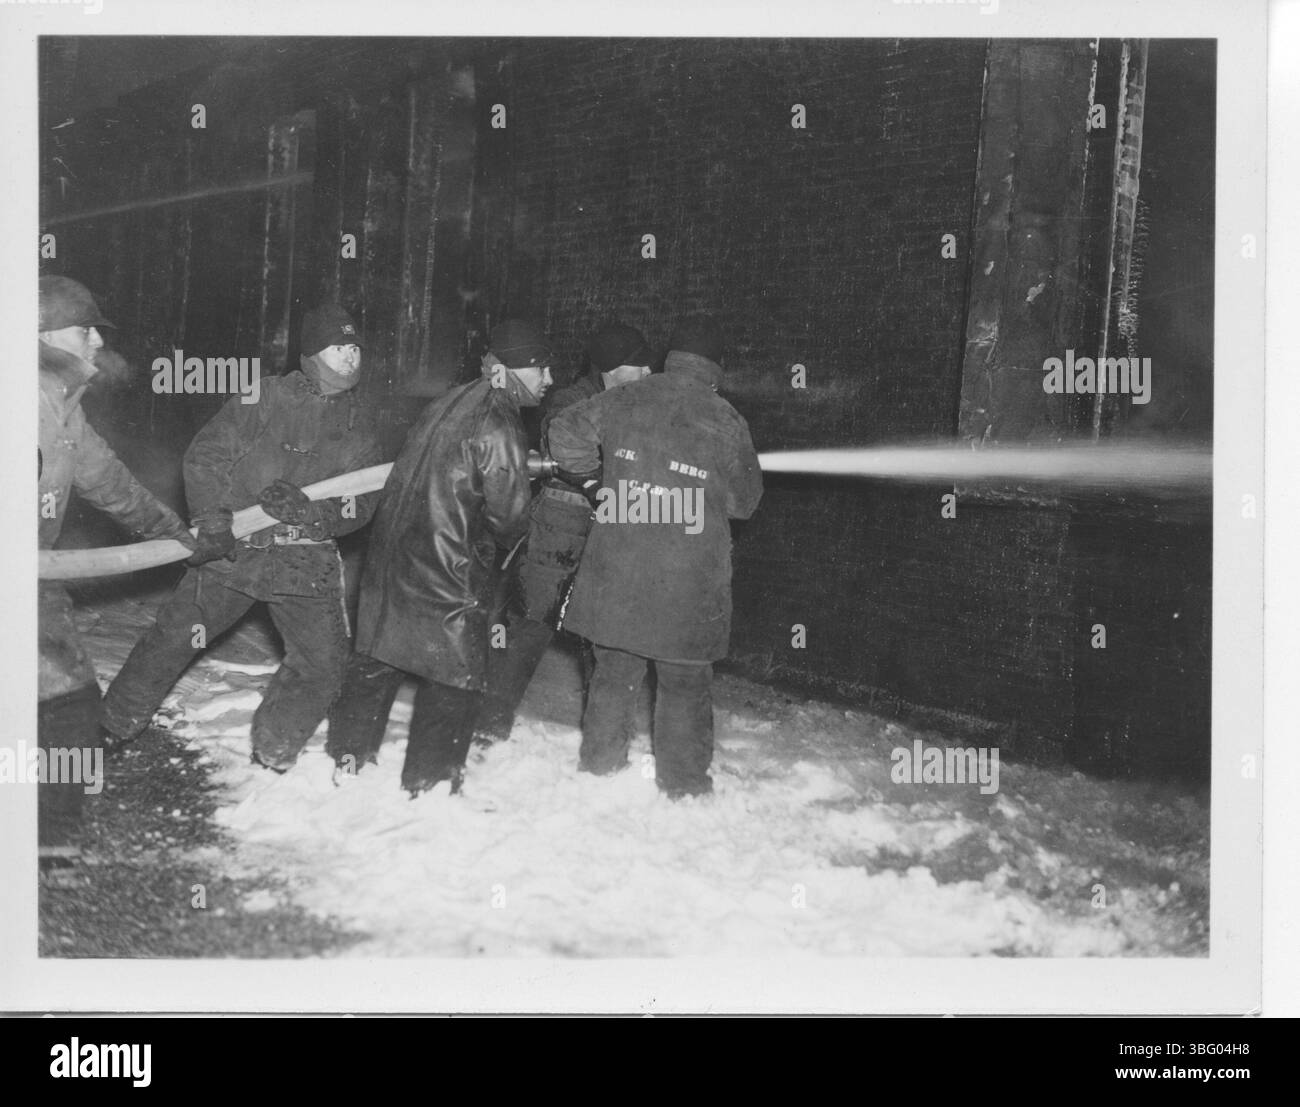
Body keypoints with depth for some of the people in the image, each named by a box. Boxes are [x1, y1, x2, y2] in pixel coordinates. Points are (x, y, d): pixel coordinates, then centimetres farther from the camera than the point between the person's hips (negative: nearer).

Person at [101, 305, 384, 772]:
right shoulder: (264, 398, -4)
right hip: (232, 548, -2)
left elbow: (361, 504, -3)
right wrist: (212, 520, -16)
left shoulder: (359, 421, 4)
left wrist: (305, 508, -21)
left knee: (323, 660, 0)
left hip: (306, 562, 2)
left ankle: (274, 751, 19)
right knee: (174, 637, 3)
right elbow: (204, 455, -4)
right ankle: (116, 725, 23)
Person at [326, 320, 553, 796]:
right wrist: (510, 536, 6)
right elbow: (508, 512, -16)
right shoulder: (497, 425, -17)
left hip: (391, 552, 9)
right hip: (448, 573, -9)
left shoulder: (450, 402, 8)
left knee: (377, 657, 19)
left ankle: (349, 756, 32)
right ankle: (429, 783, 14)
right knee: (455, 673, 6)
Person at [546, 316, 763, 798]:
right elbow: (745, 500, 1)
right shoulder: (726, 422, -9)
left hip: (616, 575, 3)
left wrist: (594, 473, 18)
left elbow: (564, 432, 4)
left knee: (615, 667, 20)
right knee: (685, 681, 12)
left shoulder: (623, 401, -3)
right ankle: (683, 777, 20)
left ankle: (599, 758, 32)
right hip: (688, 586, -3)